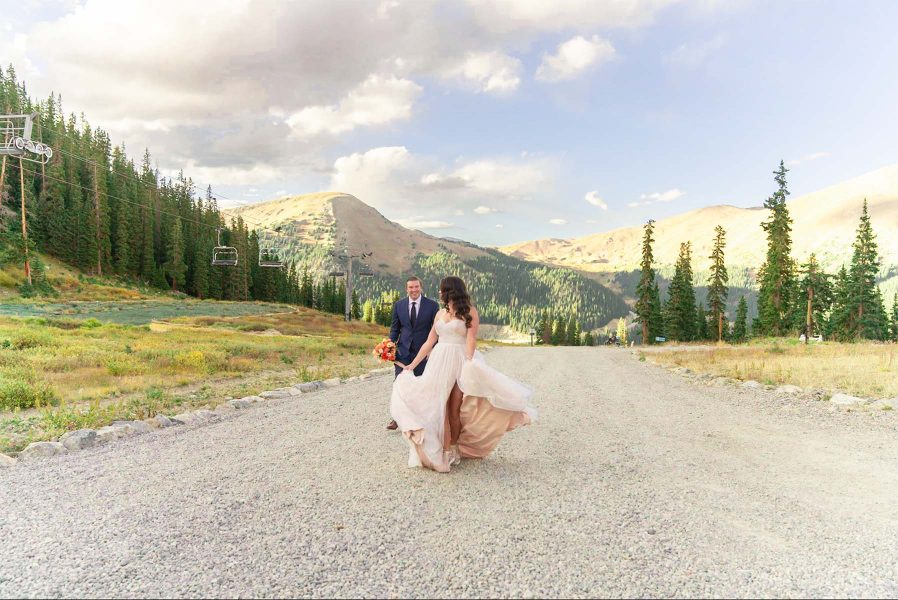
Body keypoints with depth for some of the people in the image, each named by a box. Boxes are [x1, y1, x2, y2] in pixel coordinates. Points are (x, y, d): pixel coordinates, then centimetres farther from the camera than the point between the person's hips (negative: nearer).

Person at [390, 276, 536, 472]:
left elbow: (471, 339, -13)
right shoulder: (440, 313, 15)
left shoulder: (469, 312, -1)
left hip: (459, 362, -5)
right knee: (438, 407, -2)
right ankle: (443, 453, 5)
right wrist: (412, 364, 12)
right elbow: (429, 343, 16)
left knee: (454, 409, -5)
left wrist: (469, 361, -27)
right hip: (438, 362, 5)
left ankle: (453, 449, 14)